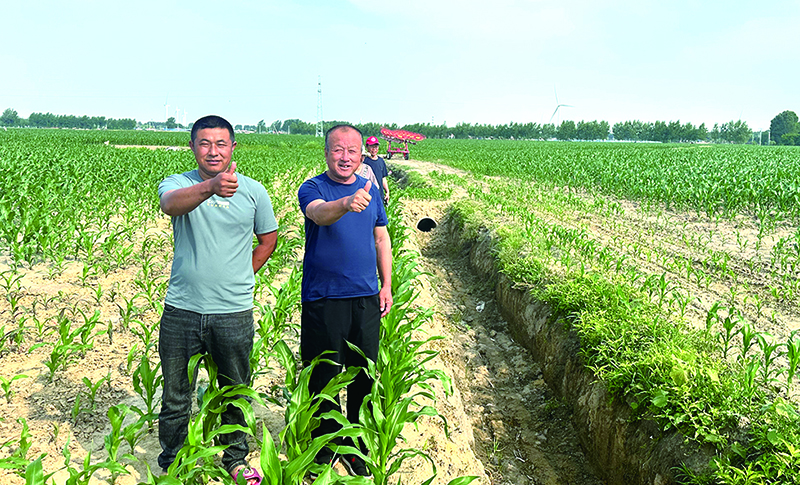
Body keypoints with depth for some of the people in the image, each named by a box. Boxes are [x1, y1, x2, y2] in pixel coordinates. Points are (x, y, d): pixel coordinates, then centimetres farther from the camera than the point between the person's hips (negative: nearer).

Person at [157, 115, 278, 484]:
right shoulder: (177, 183, -5)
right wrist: (211, 186, -50)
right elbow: (171, 204, -31)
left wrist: (241, 276, 4)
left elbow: (268, 239, 14)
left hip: (234, 313, 1)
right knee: (175, 395, 14)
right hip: (181, 311, -1)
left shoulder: (253, 190, 0)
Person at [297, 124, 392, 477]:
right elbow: (319, 213, -30)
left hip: (366, 299, 4)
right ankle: (324, 448, 25)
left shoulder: (370, 190, 9)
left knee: (364, 375, 13)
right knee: (323, 377, 6)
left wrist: (386, 285, 11)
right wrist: (346, 204, -52)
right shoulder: (312, 188, -6)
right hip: (323, 299, -4)